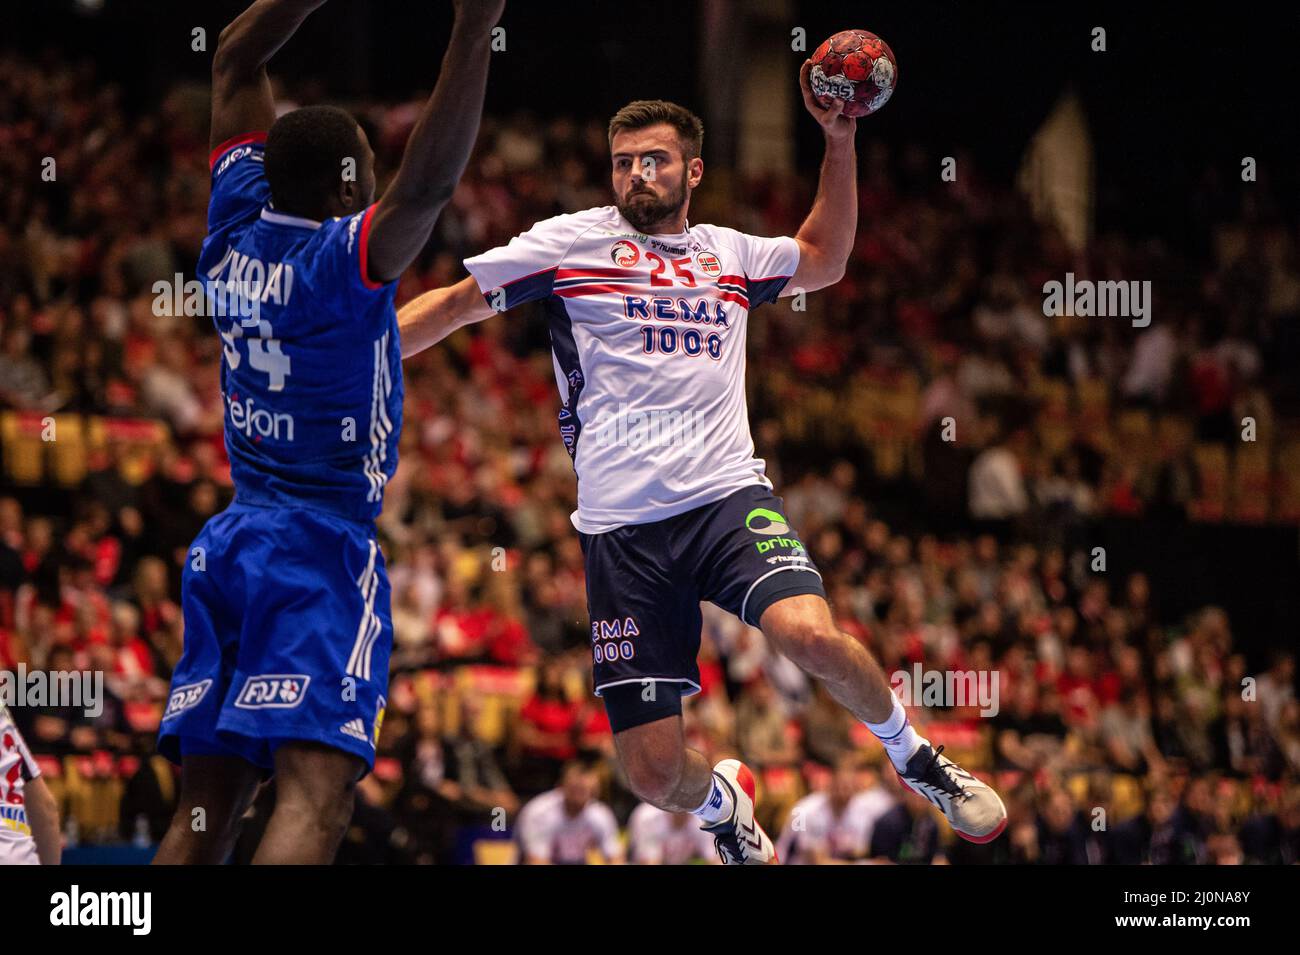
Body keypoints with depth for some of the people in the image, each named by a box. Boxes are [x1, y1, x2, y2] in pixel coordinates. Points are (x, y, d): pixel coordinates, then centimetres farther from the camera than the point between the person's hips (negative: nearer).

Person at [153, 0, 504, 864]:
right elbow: (428, 181, -30)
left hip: (229, 544, 8)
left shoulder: (236, 226, 6)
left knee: (206, 807, 6)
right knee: (316, 793, -18)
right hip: (323, 547, -8)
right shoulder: (344, 257, -12)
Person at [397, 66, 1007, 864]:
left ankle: (914, 755, -2)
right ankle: (724, 803, 31)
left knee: (810, 633, -31)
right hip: (622, 525, -1)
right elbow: (456, 303, 12)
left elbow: (825, 259, 35)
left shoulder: (729, 253, 18)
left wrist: (841, 140, 26)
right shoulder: (573, 241, 8)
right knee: (655, 773, -6)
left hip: (727, 495, 1)